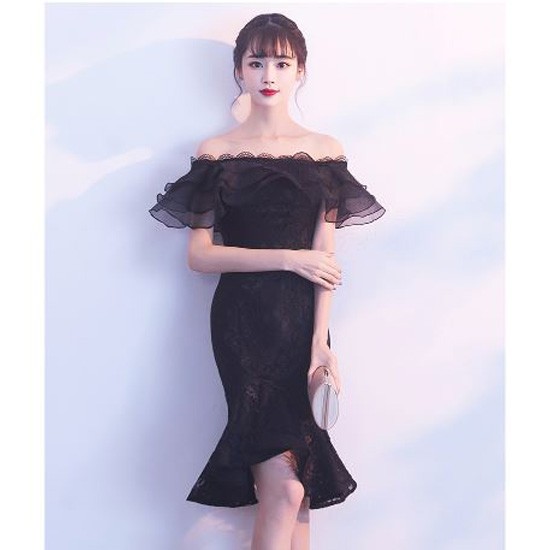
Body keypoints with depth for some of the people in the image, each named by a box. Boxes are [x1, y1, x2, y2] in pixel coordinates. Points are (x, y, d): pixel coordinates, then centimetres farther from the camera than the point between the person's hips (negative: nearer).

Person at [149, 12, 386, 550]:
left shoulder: (325, 151, 10)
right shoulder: (215, 153, 5)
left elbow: (324, 253, 3)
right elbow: (199, 254, 0)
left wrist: (320, 340, -6)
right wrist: (289, 258, -8)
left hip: (302, 319, 2)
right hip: (243, 322, -2)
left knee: (295, 491, 2)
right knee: (285, 489, -12)